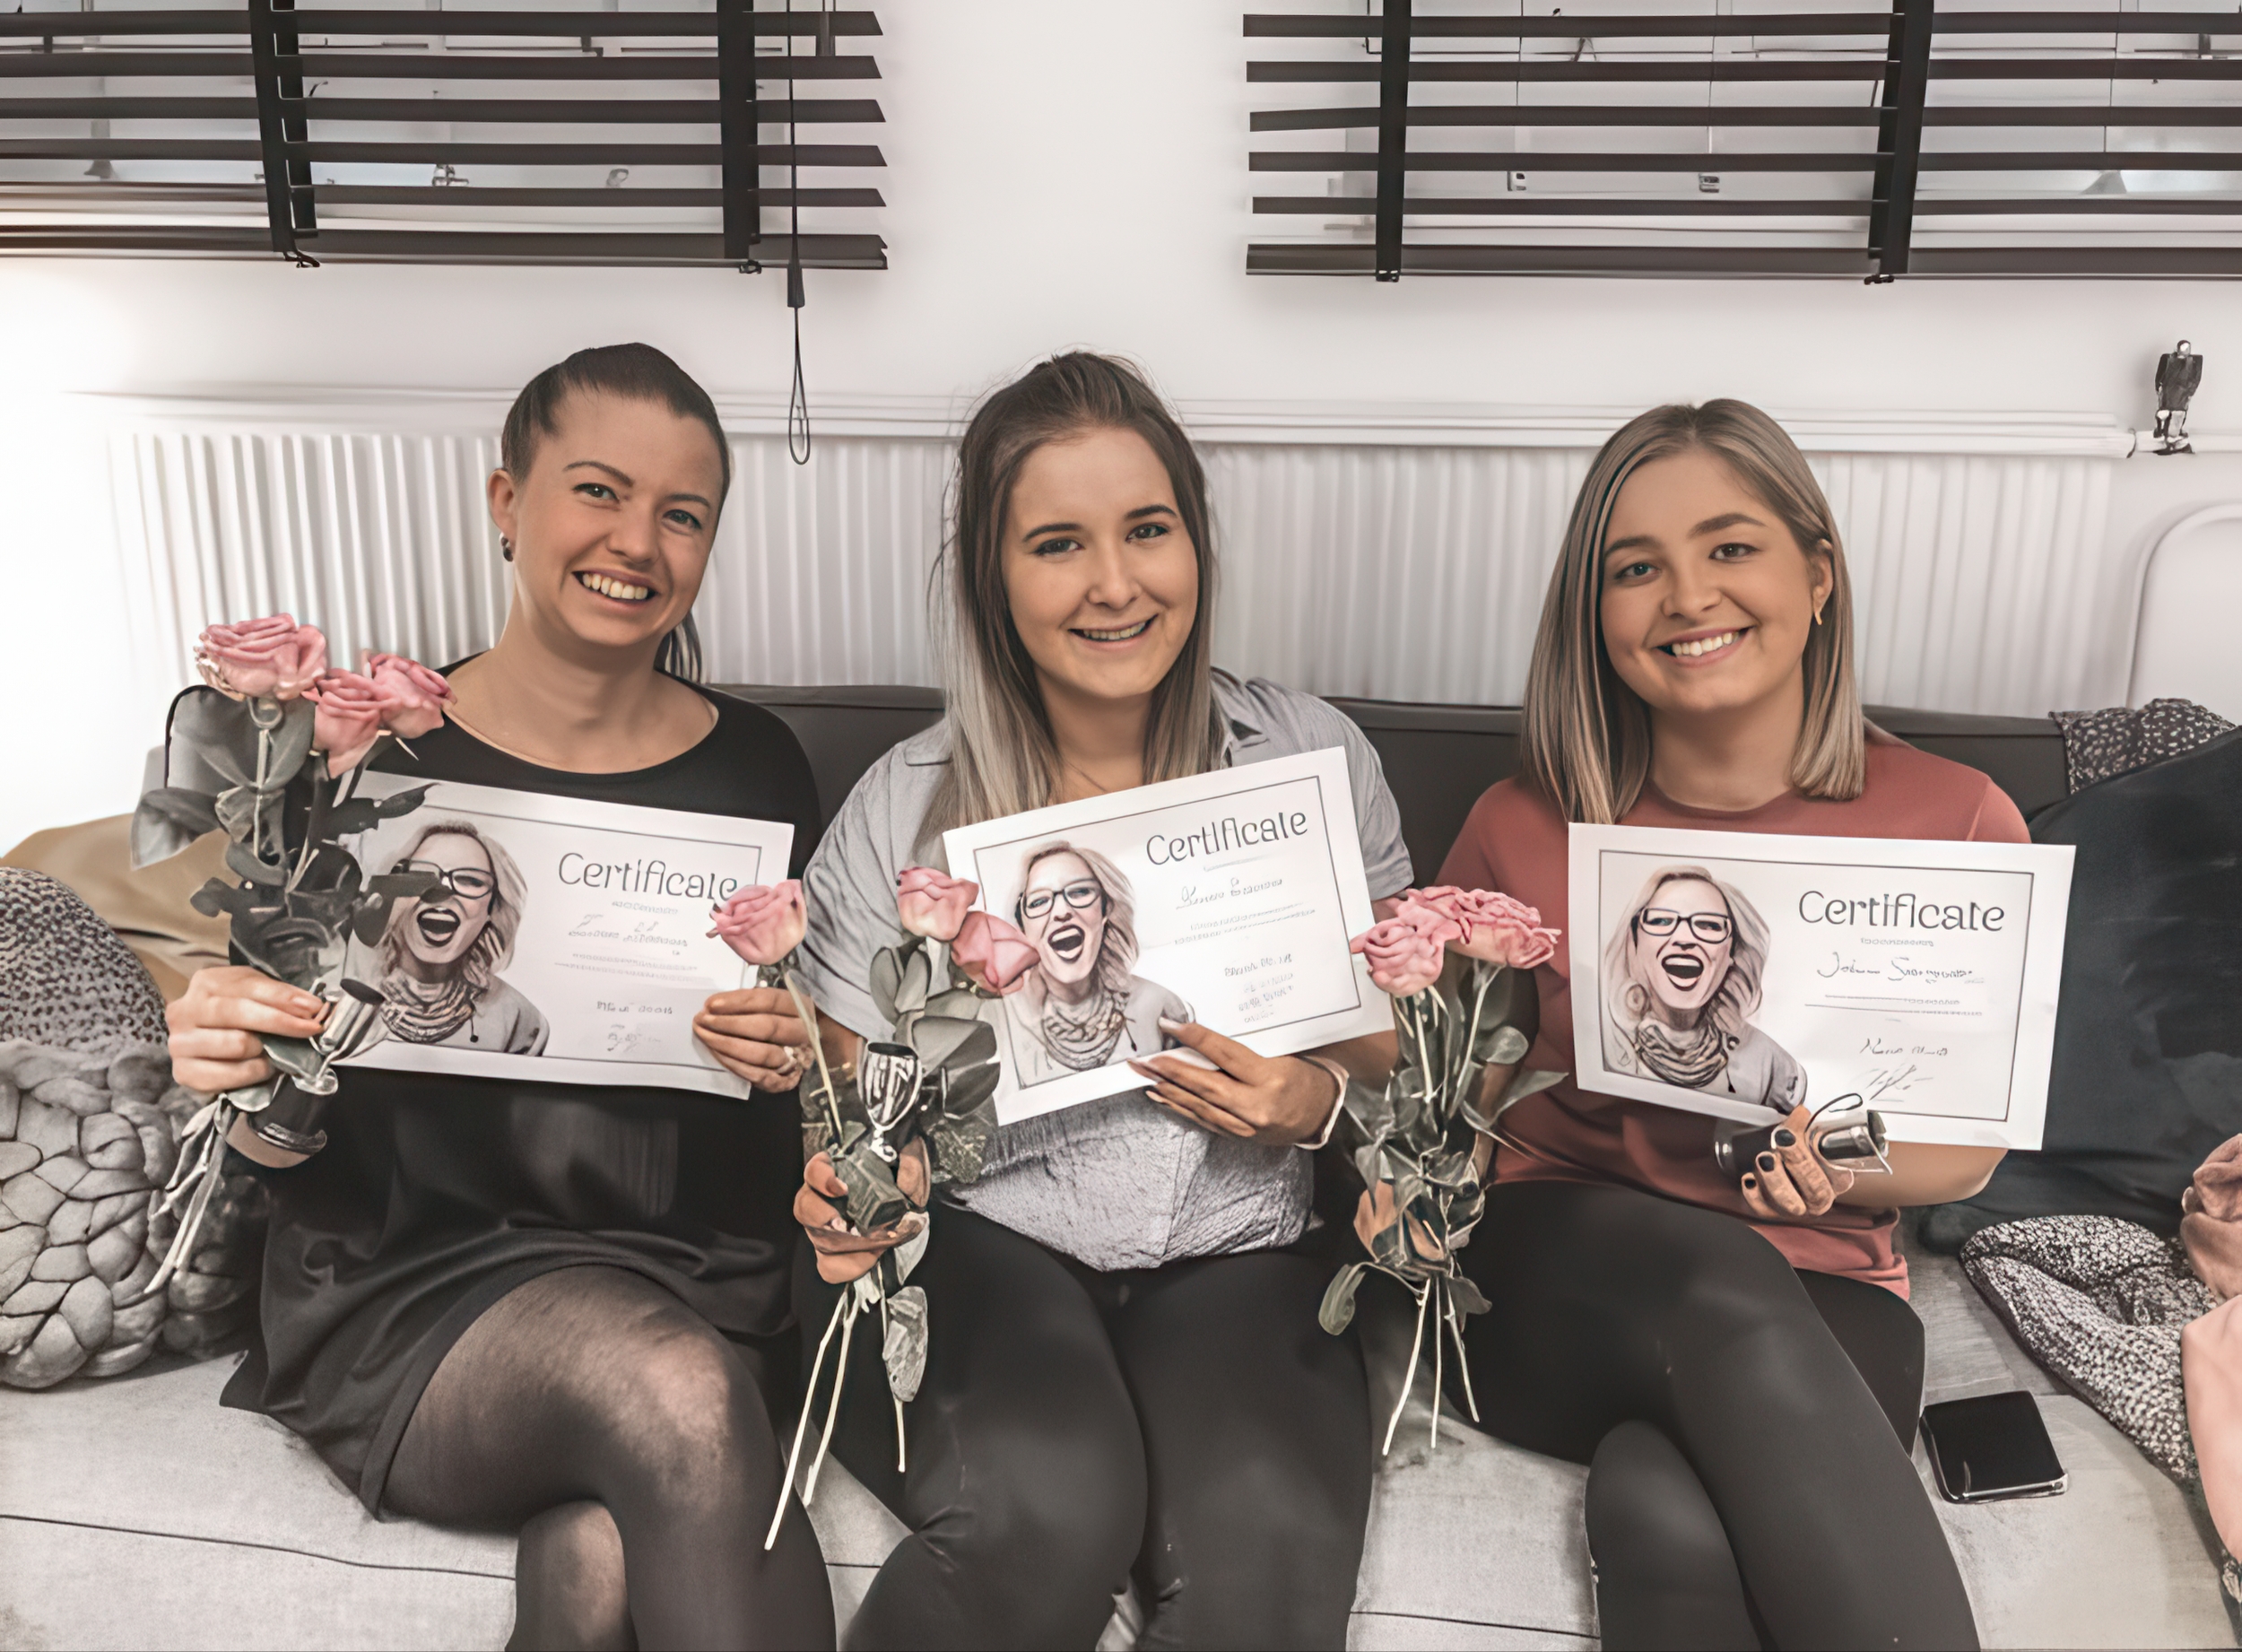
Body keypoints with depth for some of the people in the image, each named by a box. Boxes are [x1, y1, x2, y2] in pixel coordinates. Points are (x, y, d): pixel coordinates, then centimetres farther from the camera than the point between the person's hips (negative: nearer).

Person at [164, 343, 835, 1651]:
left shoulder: (755, 769, 4)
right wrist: (242, 1079, -18)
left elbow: (810, 1094, 12)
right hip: (412, 1280, 0)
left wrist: (799, 1056, -10)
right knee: (677, 1392, -31)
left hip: (690, 1279, 1)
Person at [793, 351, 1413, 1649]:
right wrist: (845, 1195, -14)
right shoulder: (907, 804, 1)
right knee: (1048, 1508, -30)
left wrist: (1321, 1101, -10)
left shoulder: (1315, 759, 4)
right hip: (982, 1238, 0)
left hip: (1234, 1249, 1)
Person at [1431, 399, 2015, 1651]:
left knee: (1670, 1512, -37)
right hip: (1564, 1276, 2)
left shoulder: (1958, 823, -1)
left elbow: (1968, 1147, 7)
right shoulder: (1528, 829, 0)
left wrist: (1843, 1160, -15)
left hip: (1820, 1296, -1)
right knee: (1723, 1283, -36)